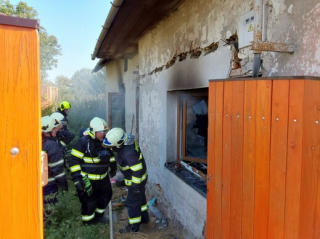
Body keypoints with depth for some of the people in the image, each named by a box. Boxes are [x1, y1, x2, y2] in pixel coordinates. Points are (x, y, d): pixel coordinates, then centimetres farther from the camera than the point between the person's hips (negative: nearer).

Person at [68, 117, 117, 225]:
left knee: (106, 196, 20)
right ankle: (88, 222, 28)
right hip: (88, 179, -7)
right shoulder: (83, 142, -20)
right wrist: (77, 178, -20)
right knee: (89, 202, 4)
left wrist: (113, 167, 21)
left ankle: (98, 215, 44)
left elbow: (110, 155, 19)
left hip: (103, 177, 7)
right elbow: (74, 161, -19)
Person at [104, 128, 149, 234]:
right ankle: (144, 217, 46)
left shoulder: (129, 153, -39)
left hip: (136, 180, -9)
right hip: (140, 177, 9)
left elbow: (138, 171, -33)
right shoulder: (127, 139, -12)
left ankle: (134, 227, 27)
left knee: (132, 203, 8)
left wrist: (135, 186, -22)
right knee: (140, 198, 26)